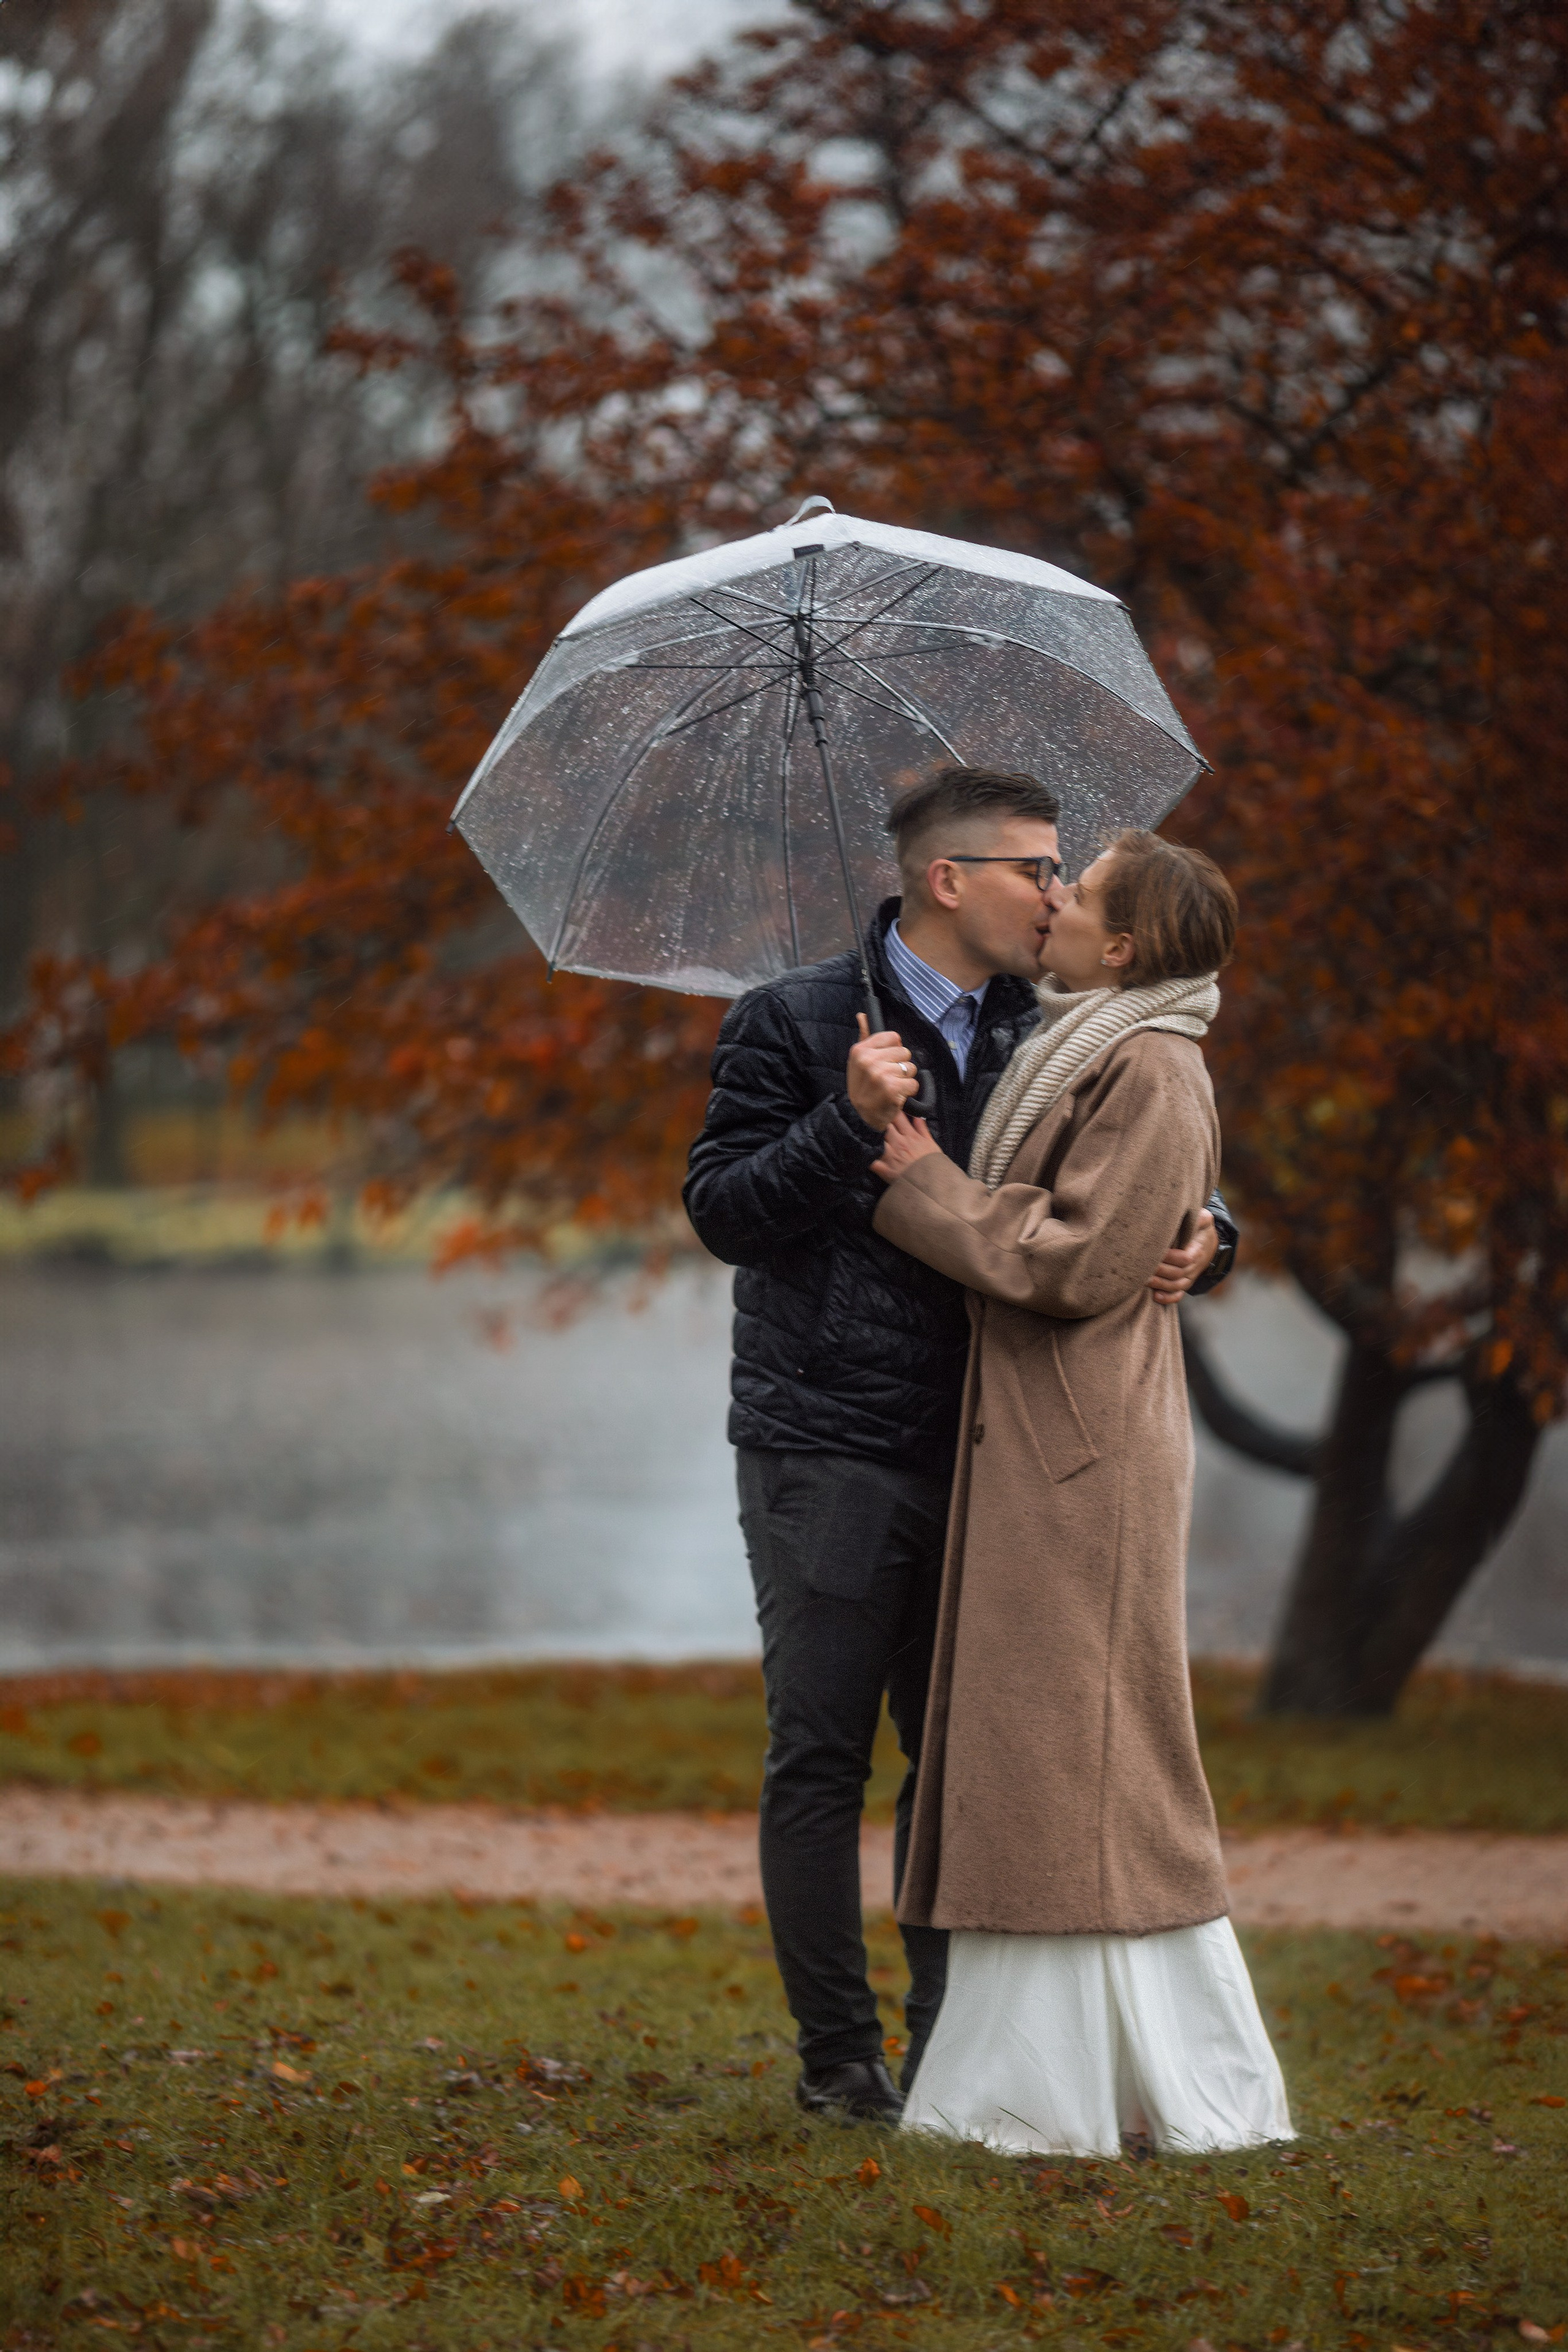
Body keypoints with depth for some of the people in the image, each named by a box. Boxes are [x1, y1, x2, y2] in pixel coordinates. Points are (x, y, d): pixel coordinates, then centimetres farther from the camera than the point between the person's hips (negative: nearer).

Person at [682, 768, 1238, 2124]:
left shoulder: (1034, 1046, 11)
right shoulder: (794, 1026, -2)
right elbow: (721, 1210, -7)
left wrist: (1204, 1237, -9)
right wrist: (848, 1122, -20)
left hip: (972, 1454, 5)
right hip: (828, 1453, -5)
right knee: (823, 1757, -1)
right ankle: (839, 2058, 5)